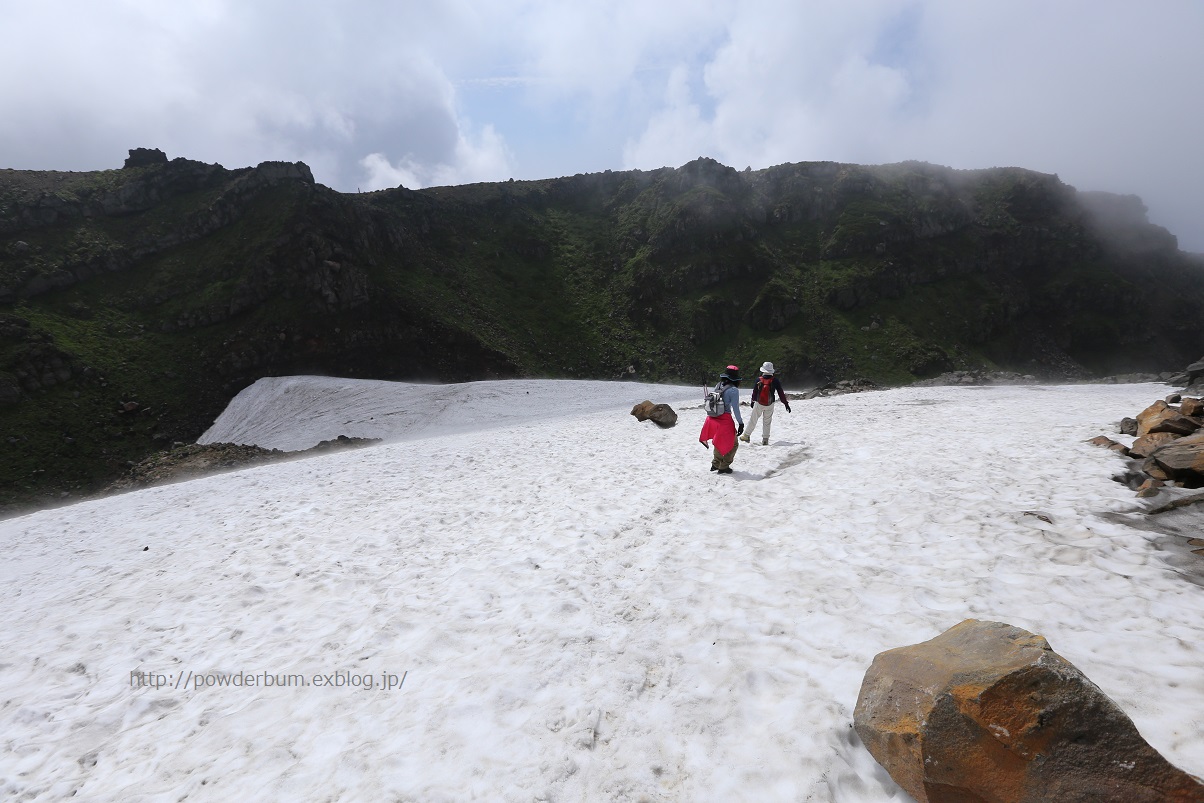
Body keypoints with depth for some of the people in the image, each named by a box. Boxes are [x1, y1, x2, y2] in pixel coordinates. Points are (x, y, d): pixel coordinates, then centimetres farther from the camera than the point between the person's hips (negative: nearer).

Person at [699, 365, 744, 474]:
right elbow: (735, 409, -15)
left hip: (713, 418, 7)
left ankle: (715, 464, 34)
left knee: (720, 442, 26)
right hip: (725, 419, -7)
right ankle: (723, 467, 16)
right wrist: (741, 423, -7)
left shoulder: (718, 386, 6)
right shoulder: (733, 390, -15)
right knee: (732, 444, 13)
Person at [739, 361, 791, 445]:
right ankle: (765, 439, 8)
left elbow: (754, 392, 3)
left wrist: (753, 401, 18)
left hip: (759, 404, 0)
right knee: (767, 422, 9)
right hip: (770, 405, 0)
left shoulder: (759, 380, -6)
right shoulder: (775, 380, -8)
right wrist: (786, 403, 1)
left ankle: (746, 436, 17)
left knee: (753, 420, 10)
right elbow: (781, 393, -5)